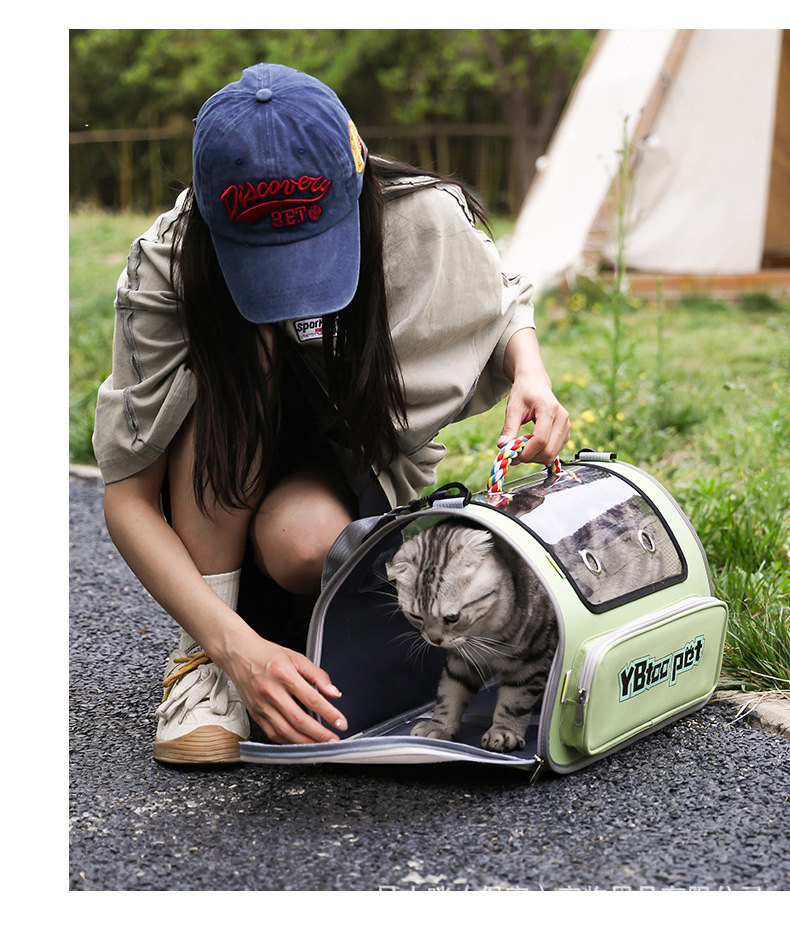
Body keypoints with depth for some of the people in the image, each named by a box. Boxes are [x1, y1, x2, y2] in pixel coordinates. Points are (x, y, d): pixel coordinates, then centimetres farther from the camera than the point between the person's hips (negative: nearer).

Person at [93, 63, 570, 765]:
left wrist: (530, 375, -26)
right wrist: (235, 647, -40)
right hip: (218, 490, 1)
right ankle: (202, 655, -24)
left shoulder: (426, 219, -25)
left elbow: (506, 307, -1)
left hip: (369, 458, 0)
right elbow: (128, 498, -27)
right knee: (242, 348, -33)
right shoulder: (166, 269, -28)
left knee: (300, 541, -37)